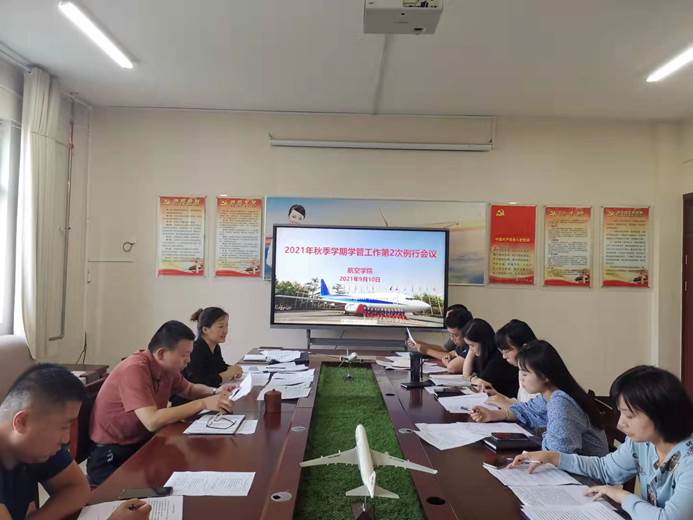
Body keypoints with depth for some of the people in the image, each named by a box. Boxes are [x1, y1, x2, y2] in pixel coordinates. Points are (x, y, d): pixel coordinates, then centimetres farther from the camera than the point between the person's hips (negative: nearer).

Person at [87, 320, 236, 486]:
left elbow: (190, 389, 17)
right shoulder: (134, 369, -25)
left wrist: (215, 392, -4)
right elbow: (152, 421, -33)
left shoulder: (168, 368, -2)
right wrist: (202, 404, -28)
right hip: (110, 456, -7)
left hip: (142, 445, 7)